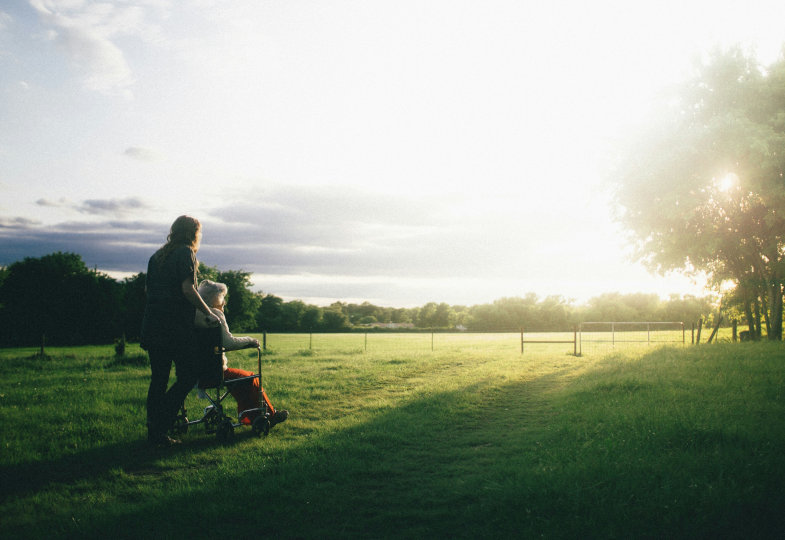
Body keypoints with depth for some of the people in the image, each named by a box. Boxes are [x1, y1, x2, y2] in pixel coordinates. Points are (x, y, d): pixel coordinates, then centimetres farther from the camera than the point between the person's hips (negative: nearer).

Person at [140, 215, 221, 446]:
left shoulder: (157, 256, 17)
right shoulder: (185, 253, -5)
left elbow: (147, 288, 21)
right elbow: (187, 289, -15)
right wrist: (208, 313, -8)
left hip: (152, 324, 8)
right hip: (177, 326, -8)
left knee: (158, 379, 12)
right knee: (188, 376, 0)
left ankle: (154, 430, 14)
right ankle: (159, 426, -8)